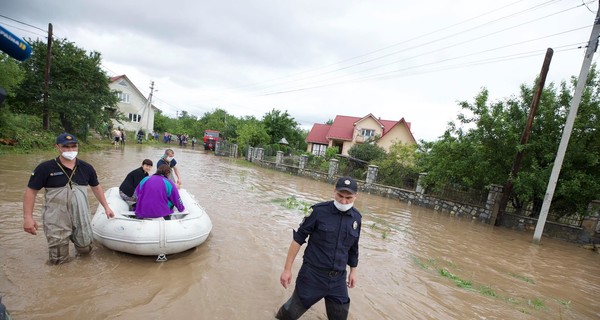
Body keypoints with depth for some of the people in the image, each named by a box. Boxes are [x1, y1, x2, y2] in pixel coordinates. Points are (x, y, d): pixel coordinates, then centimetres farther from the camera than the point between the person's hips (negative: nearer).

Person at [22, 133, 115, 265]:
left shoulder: (86, 168, 1)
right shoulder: (45, 168, -9)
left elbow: (96, 187, 12)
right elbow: (31, 191, -4)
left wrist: (106, 207, 12)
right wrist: (27, 217, -11)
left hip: (81, 217, 3)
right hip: (56, 220, -3)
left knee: (85, 248, 15)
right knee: (58, 260, 6)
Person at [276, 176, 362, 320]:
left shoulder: (356, 217, -2)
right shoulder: (319, 211, -16)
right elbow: (298, 239, -10)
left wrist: (353, 271, 20)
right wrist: (287, 269, -9)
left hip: (338, 279, 4)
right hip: (312, 275, -3)